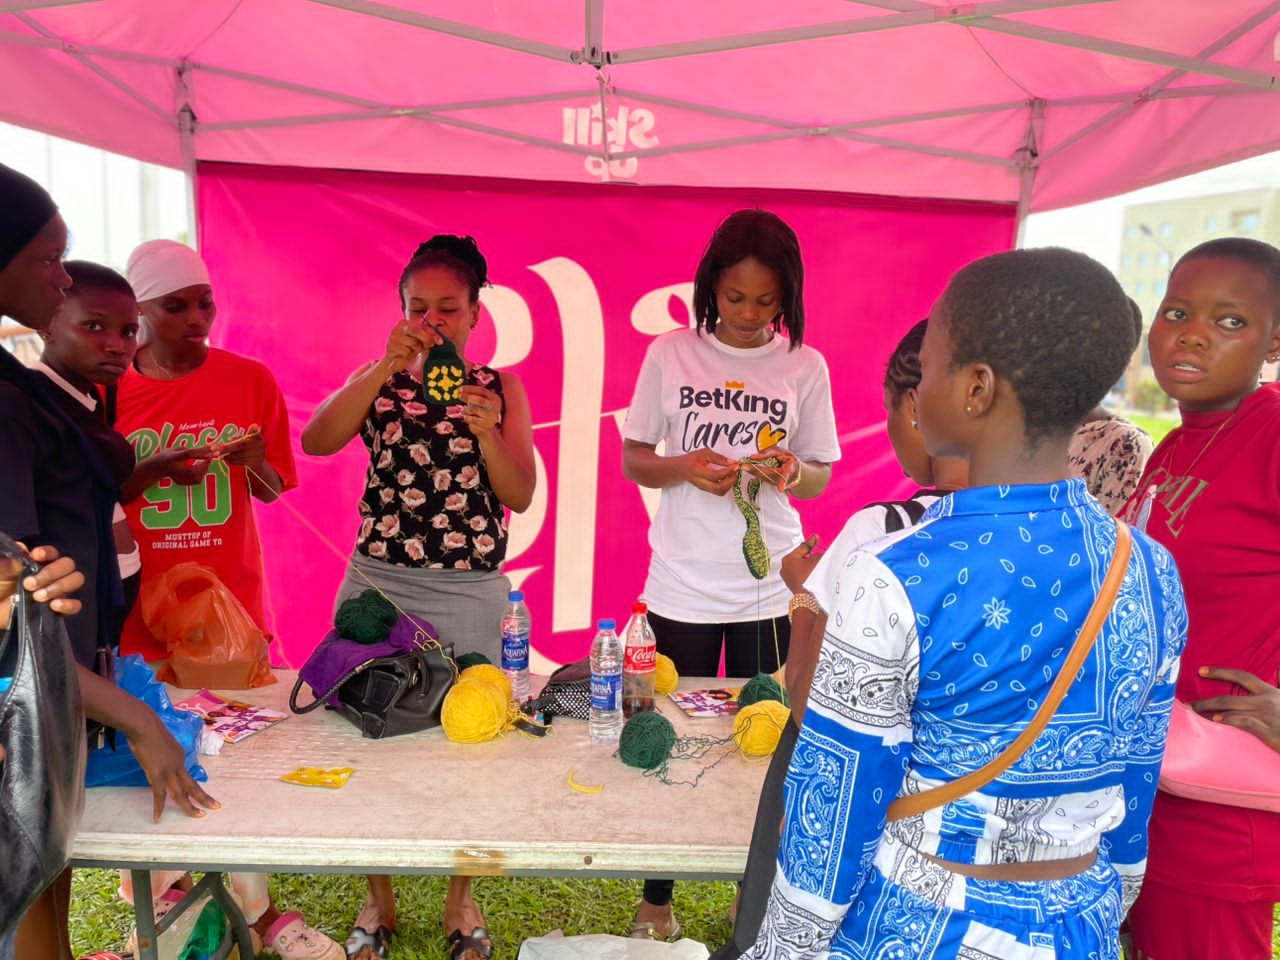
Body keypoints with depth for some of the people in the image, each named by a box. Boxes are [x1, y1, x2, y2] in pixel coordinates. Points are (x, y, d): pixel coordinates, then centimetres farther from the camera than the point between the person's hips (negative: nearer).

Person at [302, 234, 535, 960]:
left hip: (471, 595, 0)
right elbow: (316, 442, -14)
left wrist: (487, 433, -23)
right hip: (378, 584, 1)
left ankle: (462, 897, 33)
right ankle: (379, 898, 33)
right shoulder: (378, 382, 4)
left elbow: (521, 496, -5)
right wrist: (386, 368, -23)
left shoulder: (500, 388, 3)